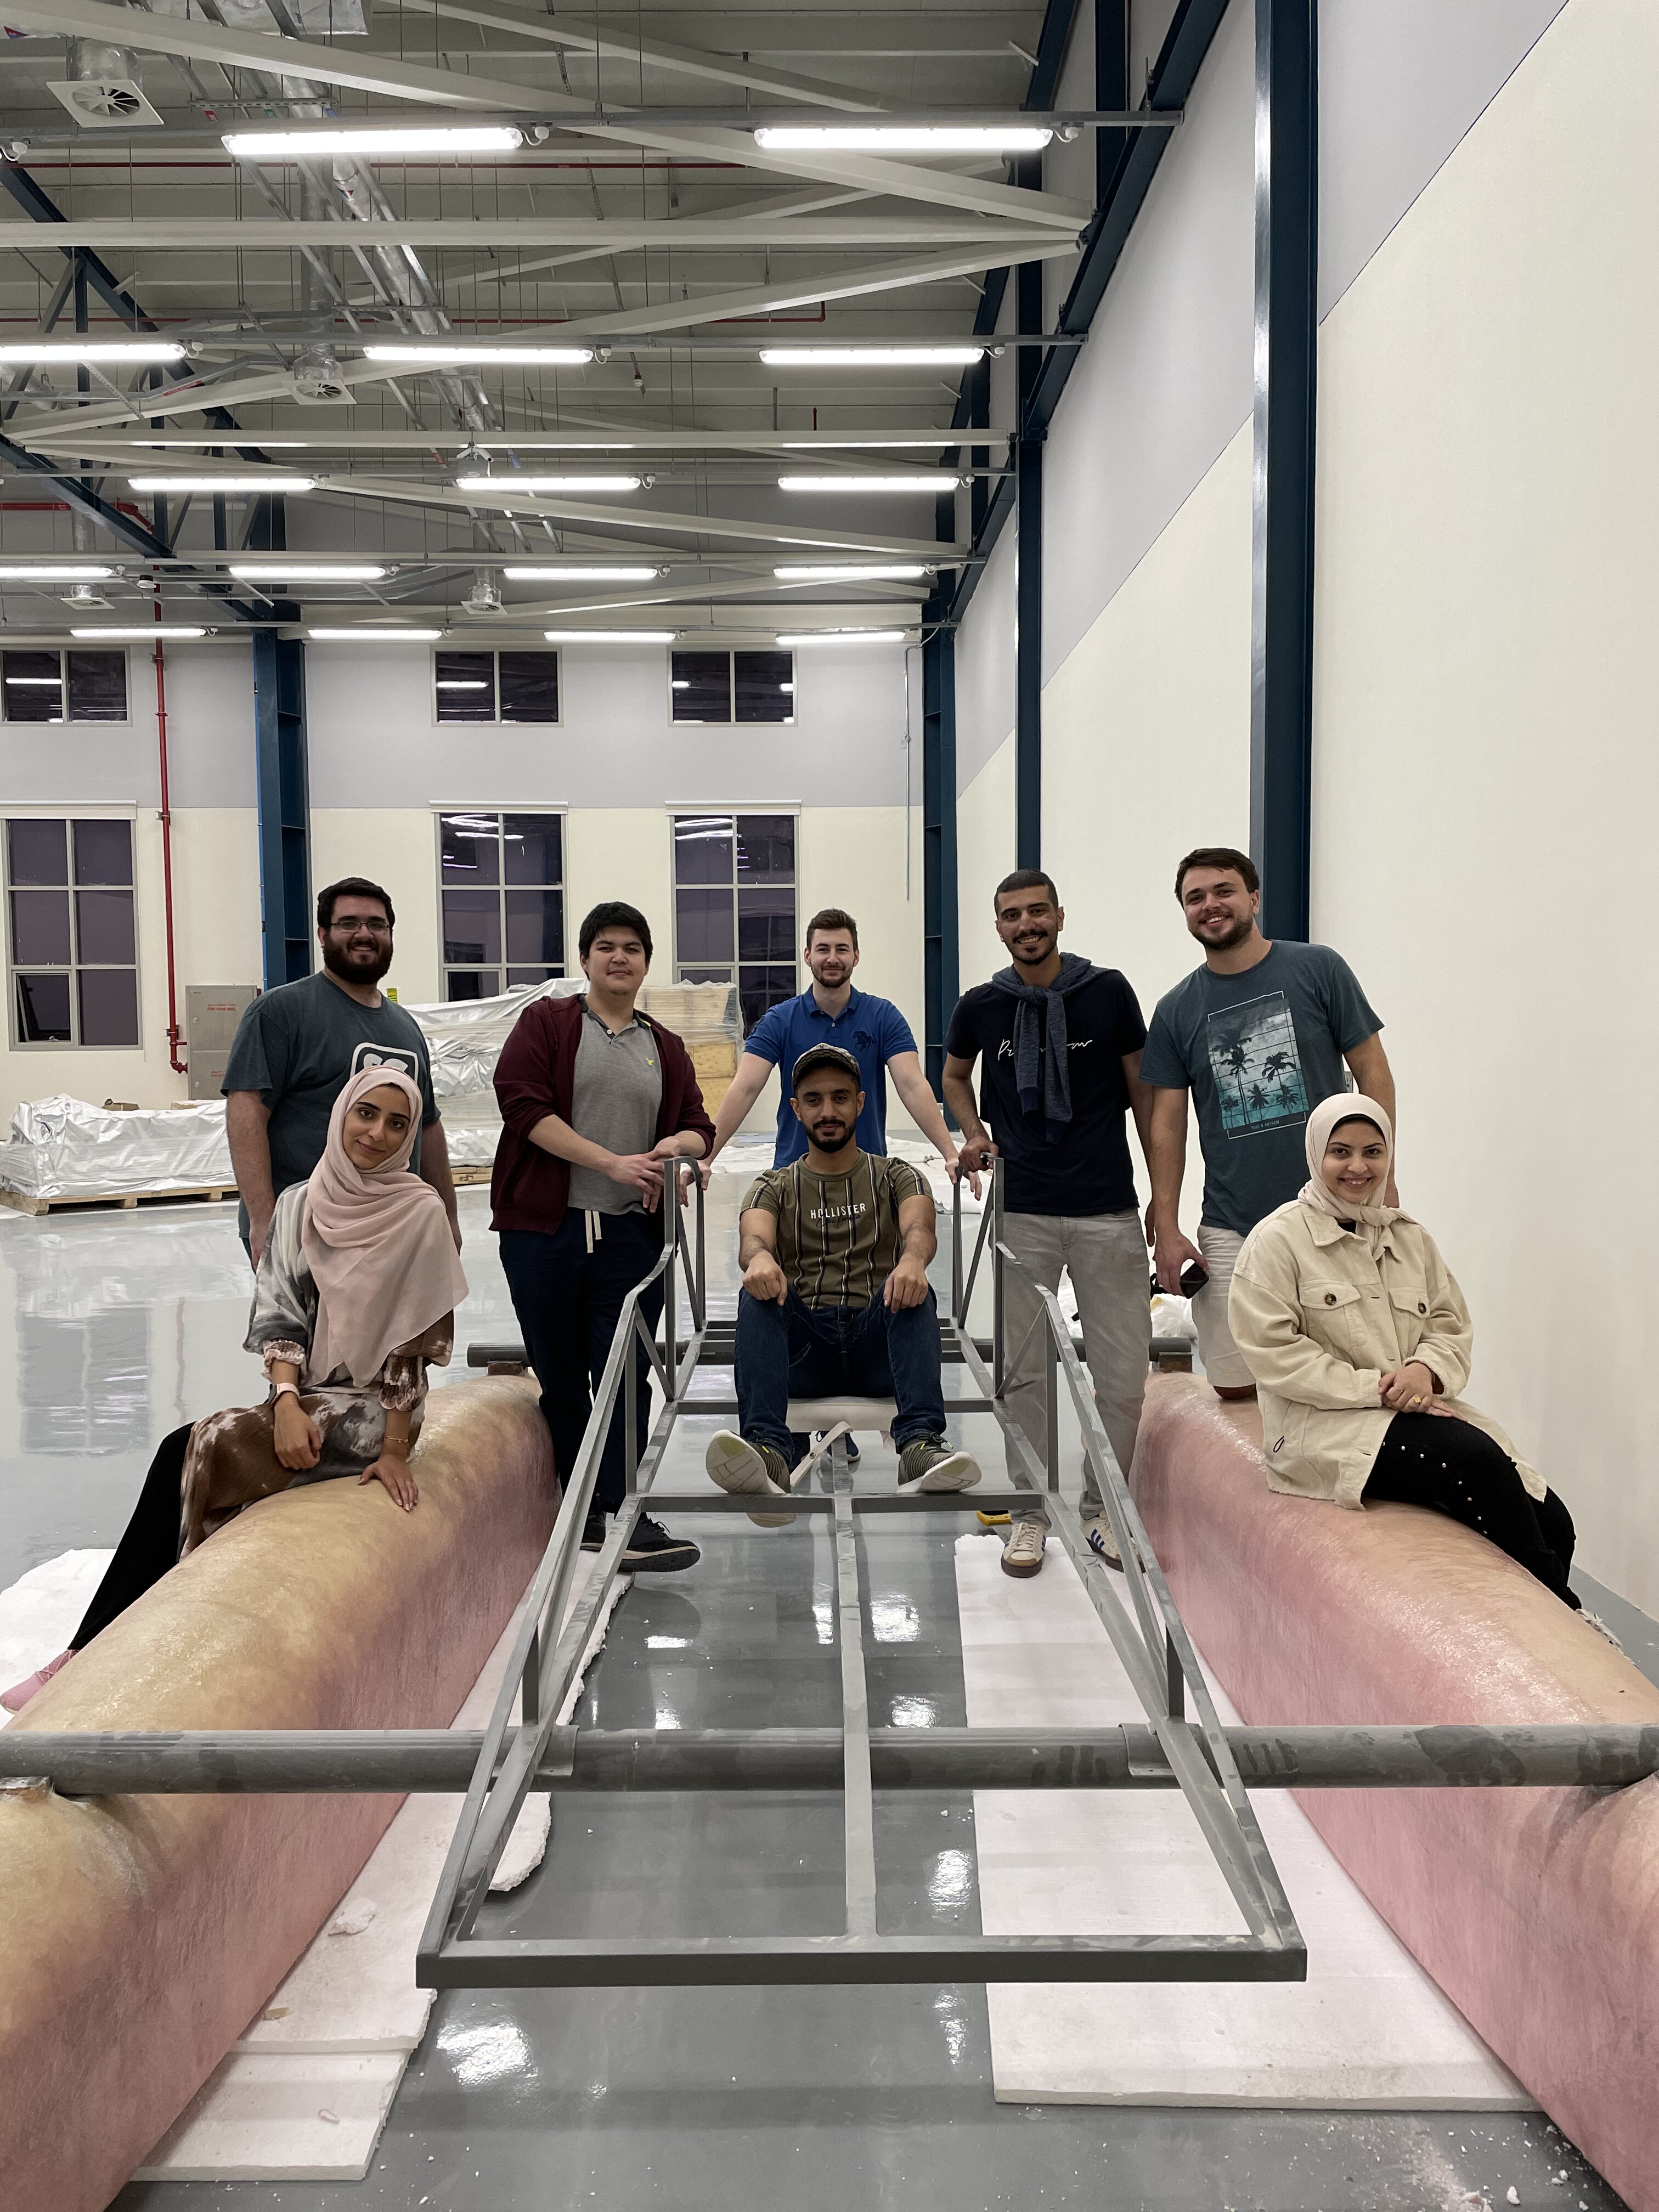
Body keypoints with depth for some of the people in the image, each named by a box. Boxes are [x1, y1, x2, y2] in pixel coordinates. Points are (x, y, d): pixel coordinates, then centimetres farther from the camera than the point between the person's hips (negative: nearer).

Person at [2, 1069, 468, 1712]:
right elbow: (276, 1315, 2)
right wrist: (286, 1402, -15)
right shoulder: (298, 1204, 5)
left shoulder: (420, 1212, -9)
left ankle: (92, 1651, -9)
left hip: (370, 1410, -5)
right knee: (185, 1454, -22)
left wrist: (394, 1449, -13)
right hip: (305, 1400, 5)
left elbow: (414, 1339, -10)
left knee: (189, 1451, -21)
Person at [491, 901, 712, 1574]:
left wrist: (675, 1145, -8)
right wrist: (612, 1163, -14)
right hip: (543, 1228, -2)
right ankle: (580, 1512, 20)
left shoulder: (665, 1047, 18)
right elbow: (522, 1103, -8)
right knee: (560, 1378, 6)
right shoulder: (545, 1023, 6)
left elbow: (699, 1126, 18)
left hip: (631, 1234, 2)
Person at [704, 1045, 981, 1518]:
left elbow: (920, 1228, -7)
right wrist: (759, 1258, -33)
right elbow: (752, 1236, -6)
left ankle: (921, 1444, -47)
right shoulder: (774, 1187, 19)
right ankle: (768, 1449, -47)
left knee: (910, 1288, -31)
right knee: (759, 1294, -29)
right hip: (803, 1350, 1)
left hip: (880, 1344, 0)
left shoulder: (896, 1176, 18)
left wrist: (913, 1258, -33)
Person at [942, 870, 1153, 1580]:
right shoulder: (981, 1006, 4)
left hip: (1108, 1210, 0)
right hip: (1022, 1212, 1)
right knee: (1024, 1371, 6)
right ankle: (1030, 1511, 21)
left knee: (1124, 1372, 3)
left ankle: (1101, 1507, 21)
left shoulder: (1108, 991, 1)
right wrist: (974, 1135, 4)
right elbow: (954, 1078, 23)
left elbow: (1142, 1090, 7)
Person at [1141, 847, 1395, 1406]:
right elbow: (1167, 1124, 7)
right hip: (1231, 1227, 1)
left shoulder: (1318, 970, 2)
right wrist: (1166, 1229, 1)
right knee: (1235, 1385, 0)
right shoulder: (1176, 1011, 7)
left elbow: (1373, 1073, 3)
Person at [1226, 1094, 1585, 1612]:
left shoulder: (1411, 1238, 16)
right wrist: (1373, 1388, -16)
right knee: (1478, 1459, -28)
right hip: (1321, 1424, -6)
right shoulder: (1277, 1240, -3)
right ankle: (1560, 1610, -14)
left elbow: (1452, 1326, 15)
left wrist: (1427, 1369, -9)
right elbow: (1273, 1352, -10)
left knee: (1552, 1521, -16)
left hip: (1416, 1410, 6)